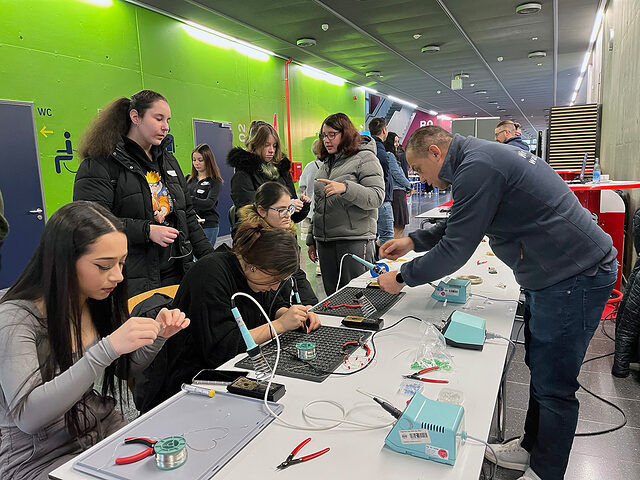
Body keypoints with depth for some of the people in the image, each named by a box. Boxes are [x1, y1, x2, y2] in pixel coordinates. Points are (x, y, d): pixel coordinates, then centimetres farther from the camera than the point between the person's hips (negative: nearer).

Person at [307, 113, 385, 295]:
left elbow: (377, 197, -15)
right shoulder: (326, 163, 19)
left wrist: (345, 188, -28)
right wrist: (311, 240, 22)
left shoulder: (365, 158, -2)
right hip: (324, 241, 7)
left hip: (355, 240, -6)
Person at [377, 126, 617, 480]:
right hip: (551, 275, 11)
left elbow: (455, 249, -21)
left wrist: (402, 278, -8)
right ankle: (532, 448, 39)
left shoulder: (477, 166, -22)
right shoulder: (480, 156, 11)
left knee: (553, 387, 3)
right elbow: (462, 224, 24)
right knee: (540, 369, 21)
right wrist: (413, 241, 19)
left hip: (573, 277, -11)